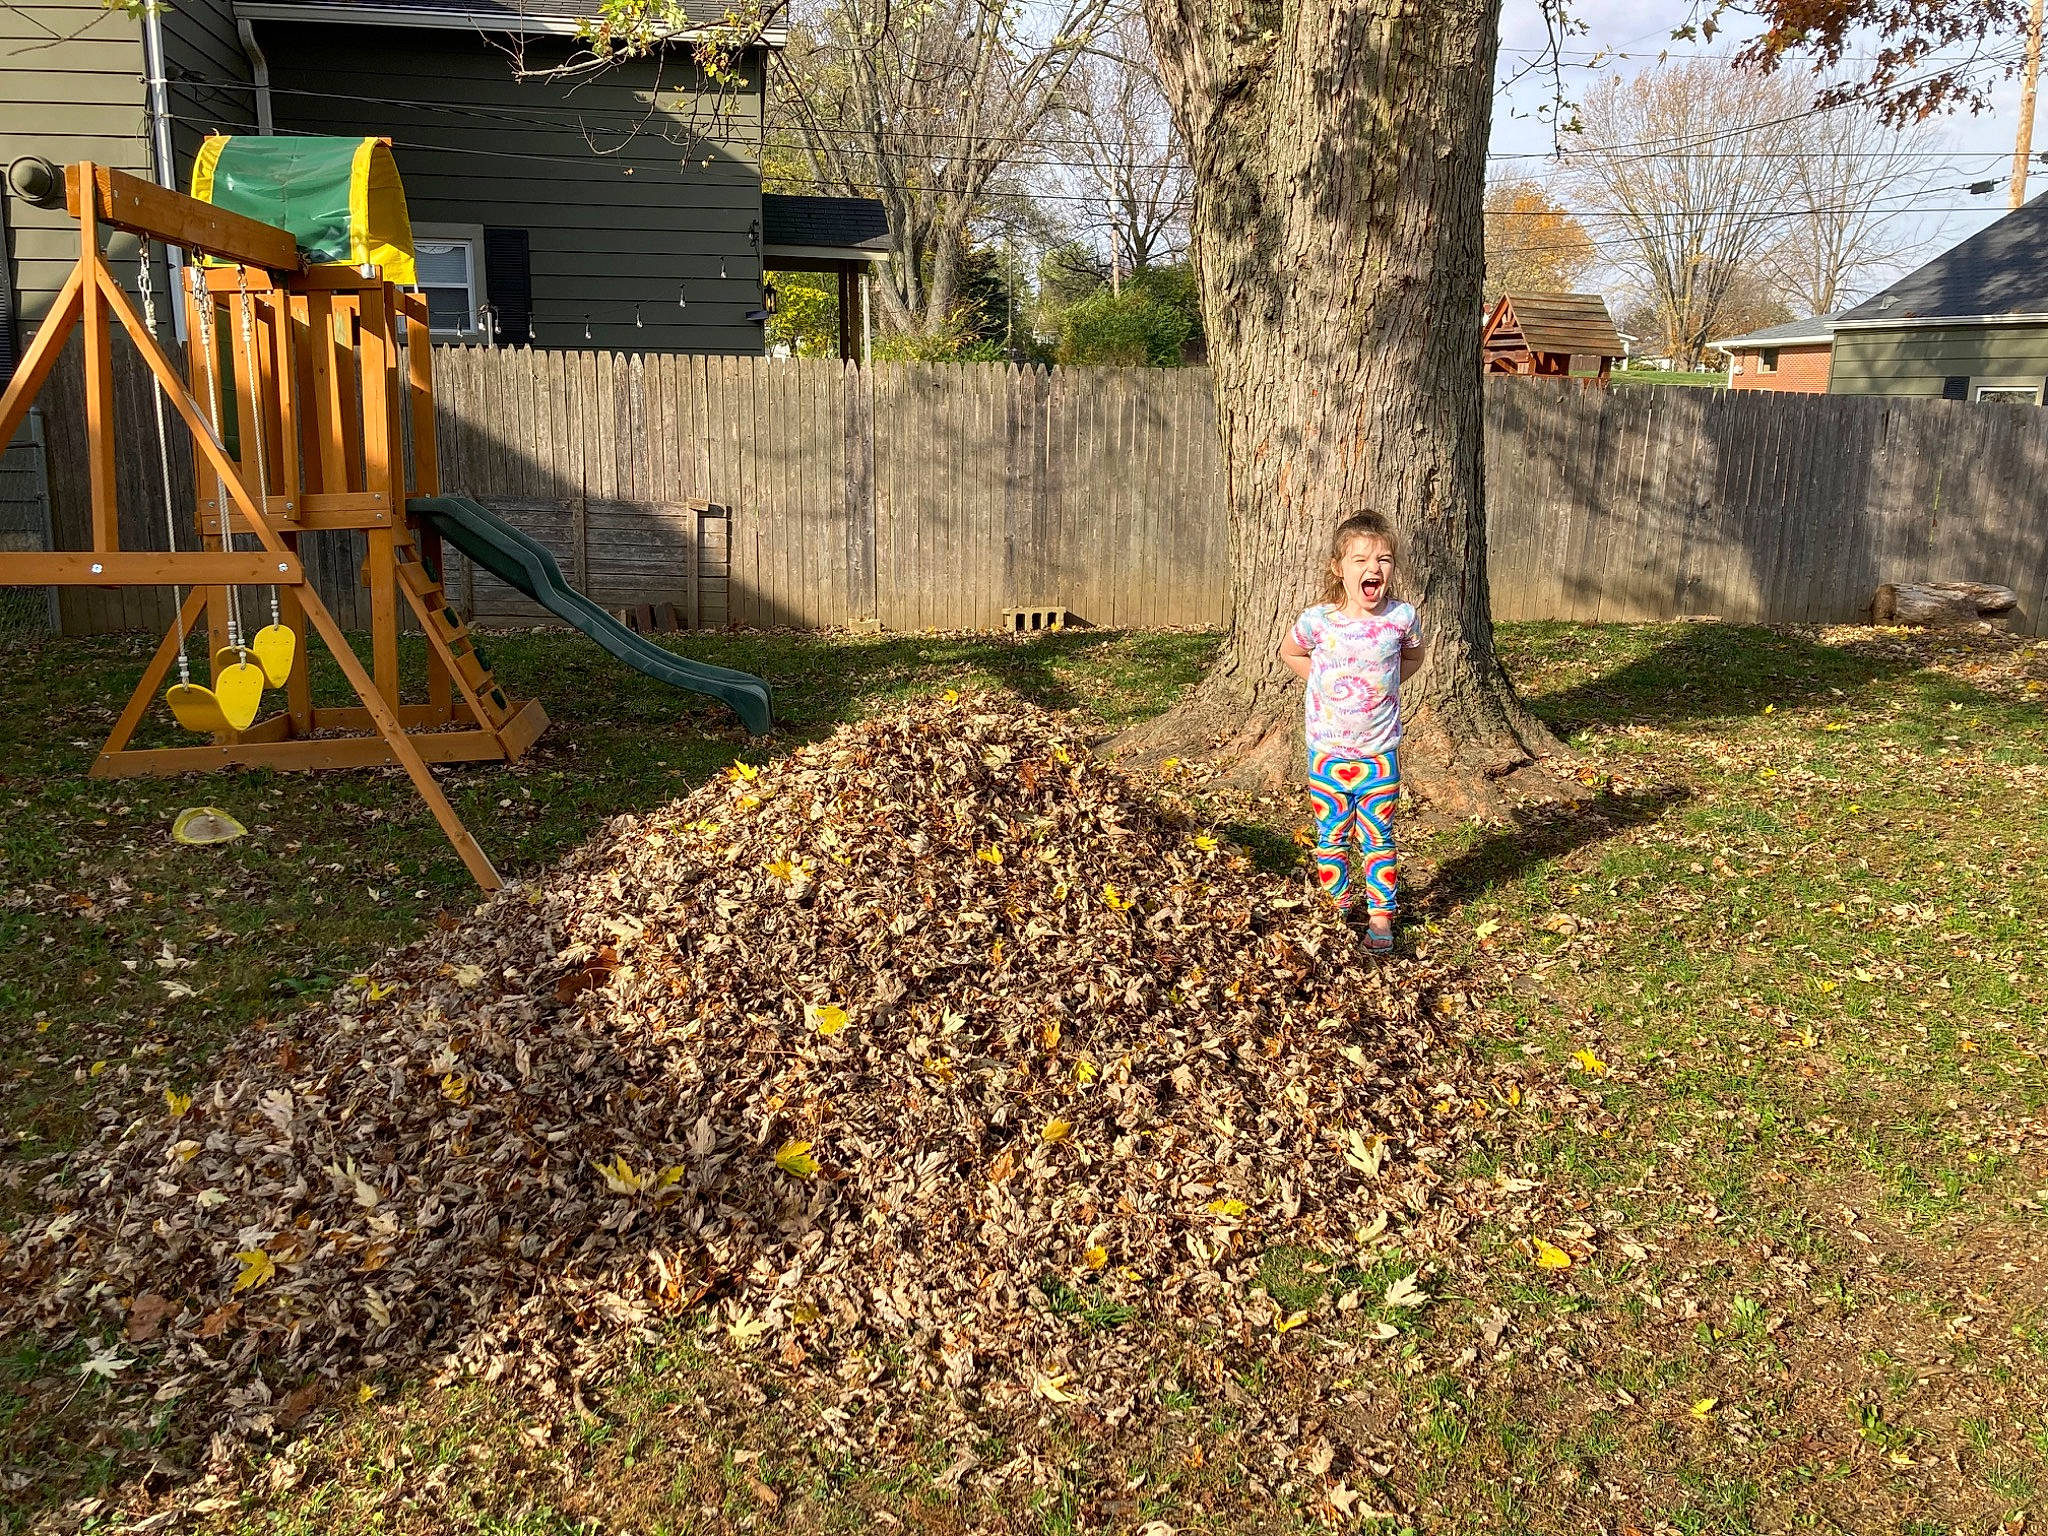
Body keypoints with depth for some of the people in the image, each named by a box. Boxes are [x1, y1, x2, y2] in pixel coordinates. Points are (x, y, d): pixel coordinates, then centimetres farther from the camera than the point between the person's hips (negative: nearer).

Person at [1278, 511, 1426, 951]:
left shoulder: (1402, 617, -12)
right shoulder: (1317, 621, -15)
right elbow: (1289, 653, 6)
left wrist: (1384, 683, -2)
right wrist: (1323, 682, -3)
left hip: (1380, 754, 0)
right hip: (1327, 753, 0)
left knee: (1378, 839, 8)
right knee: (1332, 837, 13)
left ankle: (1381, 915, 19)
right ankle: (1339, 905, 31)